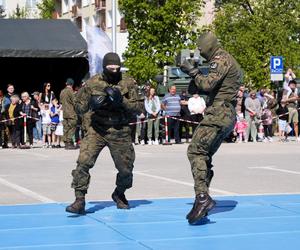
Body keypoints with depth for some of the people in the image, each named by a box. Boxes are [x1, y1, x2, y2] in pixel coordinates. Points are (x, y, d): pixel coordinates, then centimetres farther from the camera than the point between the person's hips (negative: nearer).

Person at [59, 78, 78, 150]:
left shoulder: (62, 92, 11)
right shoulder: (70, 91, -12)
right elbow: (74, 102, -12)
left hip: (64, 113, 7)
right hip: (71, 113, -7)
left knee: (66, 128, 9)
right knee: (72, 128, -5)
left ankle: (66, 143, 9)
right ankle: (69, 143, -9)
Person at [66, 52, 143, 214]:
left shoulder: (128, 83, -1)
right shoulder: (93, 83, -2)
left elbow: (138, 107, -4)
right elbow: (79, 107, 3)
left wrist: (121, 100, -20)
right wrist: (92, 103, -18)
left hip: (120, 132, 1)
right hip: (97, 130, -1)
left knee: (126, 168, 9)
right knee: (83, 161, -19)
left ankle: (119, 194, 40)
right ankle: (79, 201, -13)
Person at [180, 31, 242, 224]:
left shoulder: (221, 60, -8)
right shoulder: (228, 61, 25)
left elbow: (207, 84, -19)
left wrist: (193, 71, -5)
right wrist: (195, 74, 16)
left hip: (218, 113, -10)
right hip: (227, 116, 10)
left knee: (196, 150, -17)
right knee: (204, 156, 10)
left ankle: (202, 196, -28)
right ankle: (203, 202, 10)